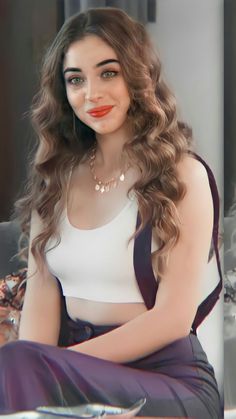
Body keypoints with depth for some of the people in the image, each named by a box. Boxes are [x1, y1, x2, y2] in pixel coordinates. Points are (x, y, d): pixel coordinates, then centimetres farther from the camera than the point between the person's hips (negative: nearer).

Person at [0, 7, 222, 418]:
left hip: (167, 379, -4)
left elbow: (174, 318, -9)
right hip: (76, 372, 4)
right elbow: (41, 291, 4)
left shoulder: (181, 175, -3)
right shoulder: (58, 176, 12)